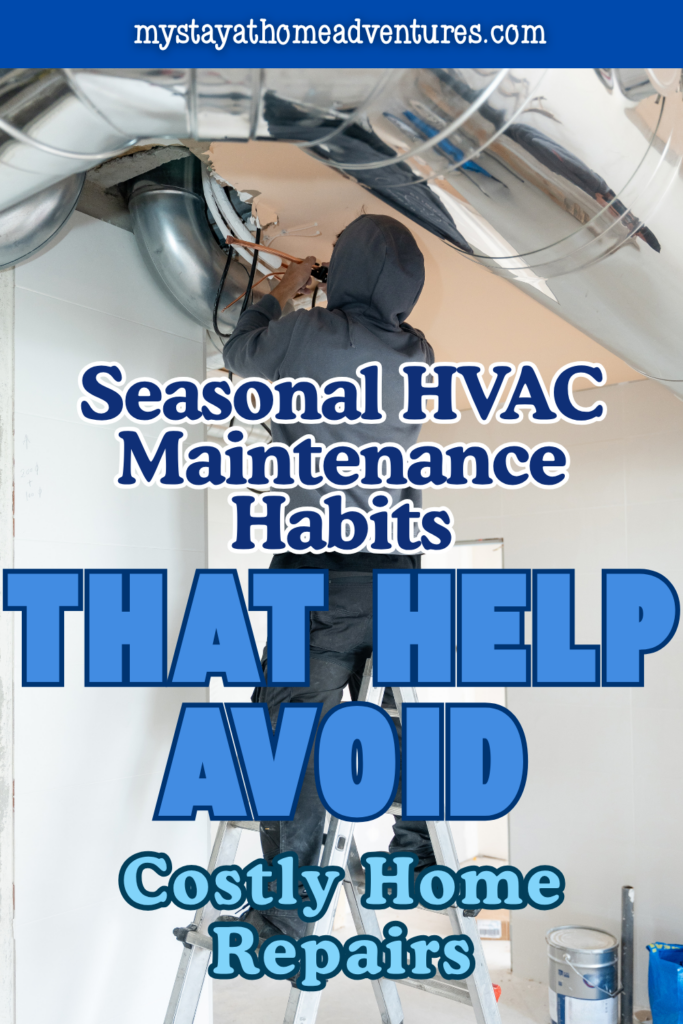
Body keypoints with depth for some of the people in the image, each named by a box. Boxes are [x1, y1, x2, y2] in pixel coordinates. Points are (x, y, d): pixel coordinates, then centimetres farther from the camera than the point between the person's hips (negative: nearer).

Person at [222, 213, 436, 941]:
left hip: (325, 569, -6)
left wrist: (278, 297, 30)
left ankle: (284, 919, -4)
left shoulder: (311, 334, -6)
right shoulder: (416, 354, 8)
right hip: (399, 567, 7)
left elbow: (241, 355, 15)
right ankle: (417, 850, 31)